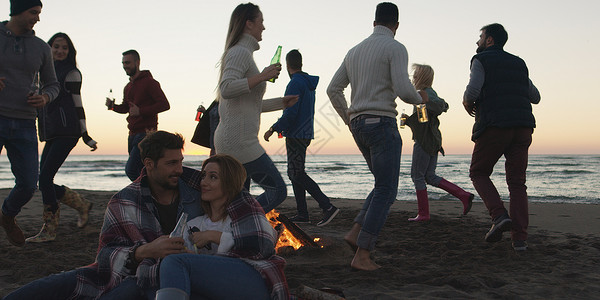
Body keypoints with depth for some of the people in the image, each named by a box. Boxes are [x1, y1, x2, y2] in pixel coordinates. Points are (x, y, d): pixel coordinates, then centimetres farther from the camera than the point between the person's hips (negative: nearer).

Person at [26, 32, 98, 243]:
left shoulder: (71, 73, -1)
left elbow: (77, 104, -5)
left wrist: (85, 135, -7)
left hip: (67, 130, -8)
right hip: (51, 133, 8)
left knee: (45, 177, -14)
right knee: (44, 180, 3)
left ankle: (49, 230, -9)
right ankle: (83, 205, 21)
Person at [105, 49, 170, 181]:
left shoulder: (149, 82, -6)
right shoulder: (128, 87, 20)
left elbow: (164, 104, -14)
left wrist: (141, 111, -21)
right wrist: (112, 106, 8)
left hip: (146, 133, -9)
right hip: (133, 134, 9)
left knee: (131, 169, -18)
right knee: (140, 171, 10)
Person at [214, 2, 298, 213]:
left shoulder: (241, 53, 23)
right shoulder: (240, 52, -8)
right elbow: (226, 89, -24)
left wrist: (281, 103, 28)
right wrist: (262, 77, -22)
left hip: (228, 140, 10)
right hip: (239, 139, -10)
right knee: (277, 190, -6)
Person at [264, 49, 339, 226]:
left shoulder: (295, 83, -13)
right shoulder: (309, 84, 16)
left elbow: (290, 113, -21)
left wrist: (273, 129, -14)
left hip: (296, 135, -9)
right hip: (306, 133, 9)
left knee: (297, 174, -9)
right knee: (295, 174, 11)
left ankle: (328, 207, -15)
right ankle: (302, 214, 10)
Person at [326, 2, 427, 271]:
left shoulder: (354, 51, 16)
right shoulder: (395, 48, -6)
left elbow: (333, 89, 15)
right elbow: (403, 90, -17)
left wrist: (348, 119, 25)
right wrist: (420, 98, 5)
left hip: (359, 125, 8)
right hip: (382, 124, -8)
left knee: (385, 185, 19)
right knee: (386, 191, -4)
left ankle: (356, 233, 6)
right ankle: (361, 255, -8)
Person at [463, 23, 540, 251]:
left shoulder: (481, 60, 4)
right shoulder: (518, 63, 22)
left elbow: (473, 90, -12)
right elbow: (535, 97, 24)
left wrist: (467, 103, 8)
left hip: (494, 126, -5)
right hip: (522, 127, 5)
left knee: (478, 173, 12)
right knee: (517, 183, 6)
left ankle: (499, 216, -8)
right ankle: (519, 238, -2)